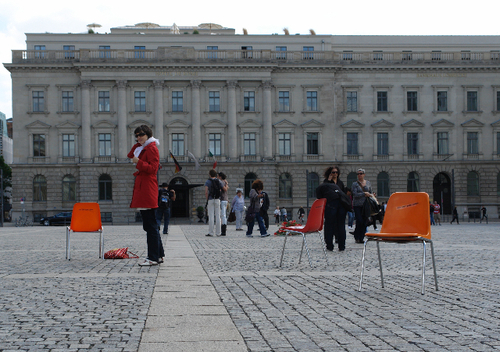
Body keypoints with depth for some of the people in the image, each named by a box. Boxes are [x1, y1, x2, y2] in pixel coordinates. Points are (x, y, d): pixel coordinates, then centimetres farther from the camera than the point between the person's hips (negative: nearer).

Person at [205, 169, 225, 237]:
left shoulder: (208, 182, -2)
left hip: (210, 200, -2)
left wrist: (207, 199, -1)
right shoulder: (219, 181, 6)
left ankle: (211, 232, -6)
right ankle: (218, 232, 3)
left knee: (211, 216, -3)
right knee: (218, 216, 4)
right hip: (218, 199, 2)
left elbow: (206, 192, -11)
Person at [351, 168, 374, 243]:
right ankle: (357, 237, 6)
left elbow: (370, 192, 20)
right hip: (357, 205, -3)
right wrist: (364, 194, -13)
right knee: (359, 221, -10)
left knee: (364, 222, 2)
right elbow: (355, 194, -10)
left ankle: (361, 238, 10)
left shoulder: (368, 183, 13)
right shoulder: (355, 184, 1)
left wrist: (371, 195, -2)